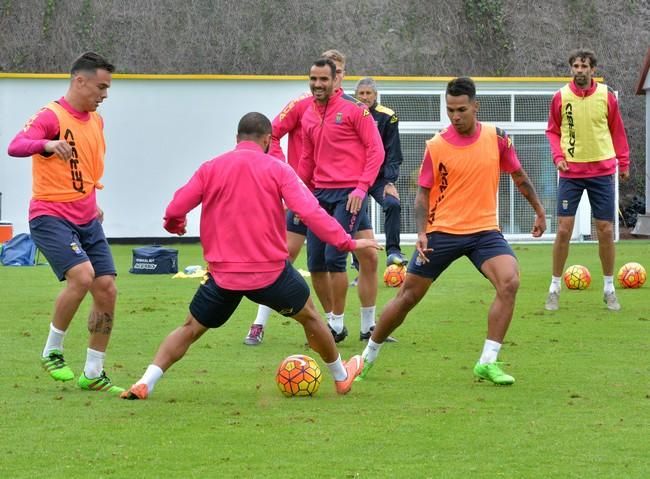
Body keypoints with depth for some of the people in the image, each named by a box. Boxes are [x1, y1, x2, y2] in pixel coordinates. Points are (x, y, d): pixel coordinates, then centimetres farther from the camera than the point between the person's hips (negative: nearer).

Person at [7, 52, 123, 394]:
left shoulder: (95, 120, 12)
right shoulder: (51, 116, -12)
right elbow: (15, 147, -30)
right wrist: (46, 144, -49)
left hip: (86, 220, 8)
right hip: (50, 216, -8)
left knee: (106, 289, 1)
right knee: (82, 276, -26)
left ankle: (93, 374, 12)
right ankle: (52, 352, -6)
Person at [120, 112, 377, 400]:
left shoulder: (210, 169, 1)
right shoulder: (276, 169, -4)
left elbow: (175, 209, -1)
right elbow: (309, 211, -12)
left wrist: (174, 224, 23)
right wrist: (346, 242, -6)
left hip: (223, 274, 1)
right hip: (270, 271, -1)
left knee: (190, 329, 13)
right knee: (309, 316, 23)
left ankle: (145, 383, -3)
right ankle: (341, 376, 38)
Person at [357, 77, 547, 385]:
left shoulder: (496, 138, -2)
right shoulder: (436, 146, -6)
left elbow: (518, 176, 13)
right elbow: (423, 193, -2)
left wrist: (539, 210, 18)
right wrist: (422, 232, -15)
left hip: (485, 231, 1)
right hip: (442, 232, -1)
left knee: (509, 282, -24)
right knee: (408, 295, 4)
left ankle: (488, 362, -18)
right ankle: (369, 355, 24)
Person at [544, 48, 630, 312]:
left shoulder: (606, 96, -2)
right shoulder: (561, 97, -3)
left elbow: (617, 131, 8)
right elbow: (552, 131, 7)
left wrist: (623, 162, 8)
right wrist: (558, 156, -7)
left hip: (602, 171, 1)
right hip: (571, 172, -1)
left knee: (605, 230, 3)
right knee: (564, 229, -5)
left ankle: (609, 288, 16)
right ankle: (554, 288, 6)